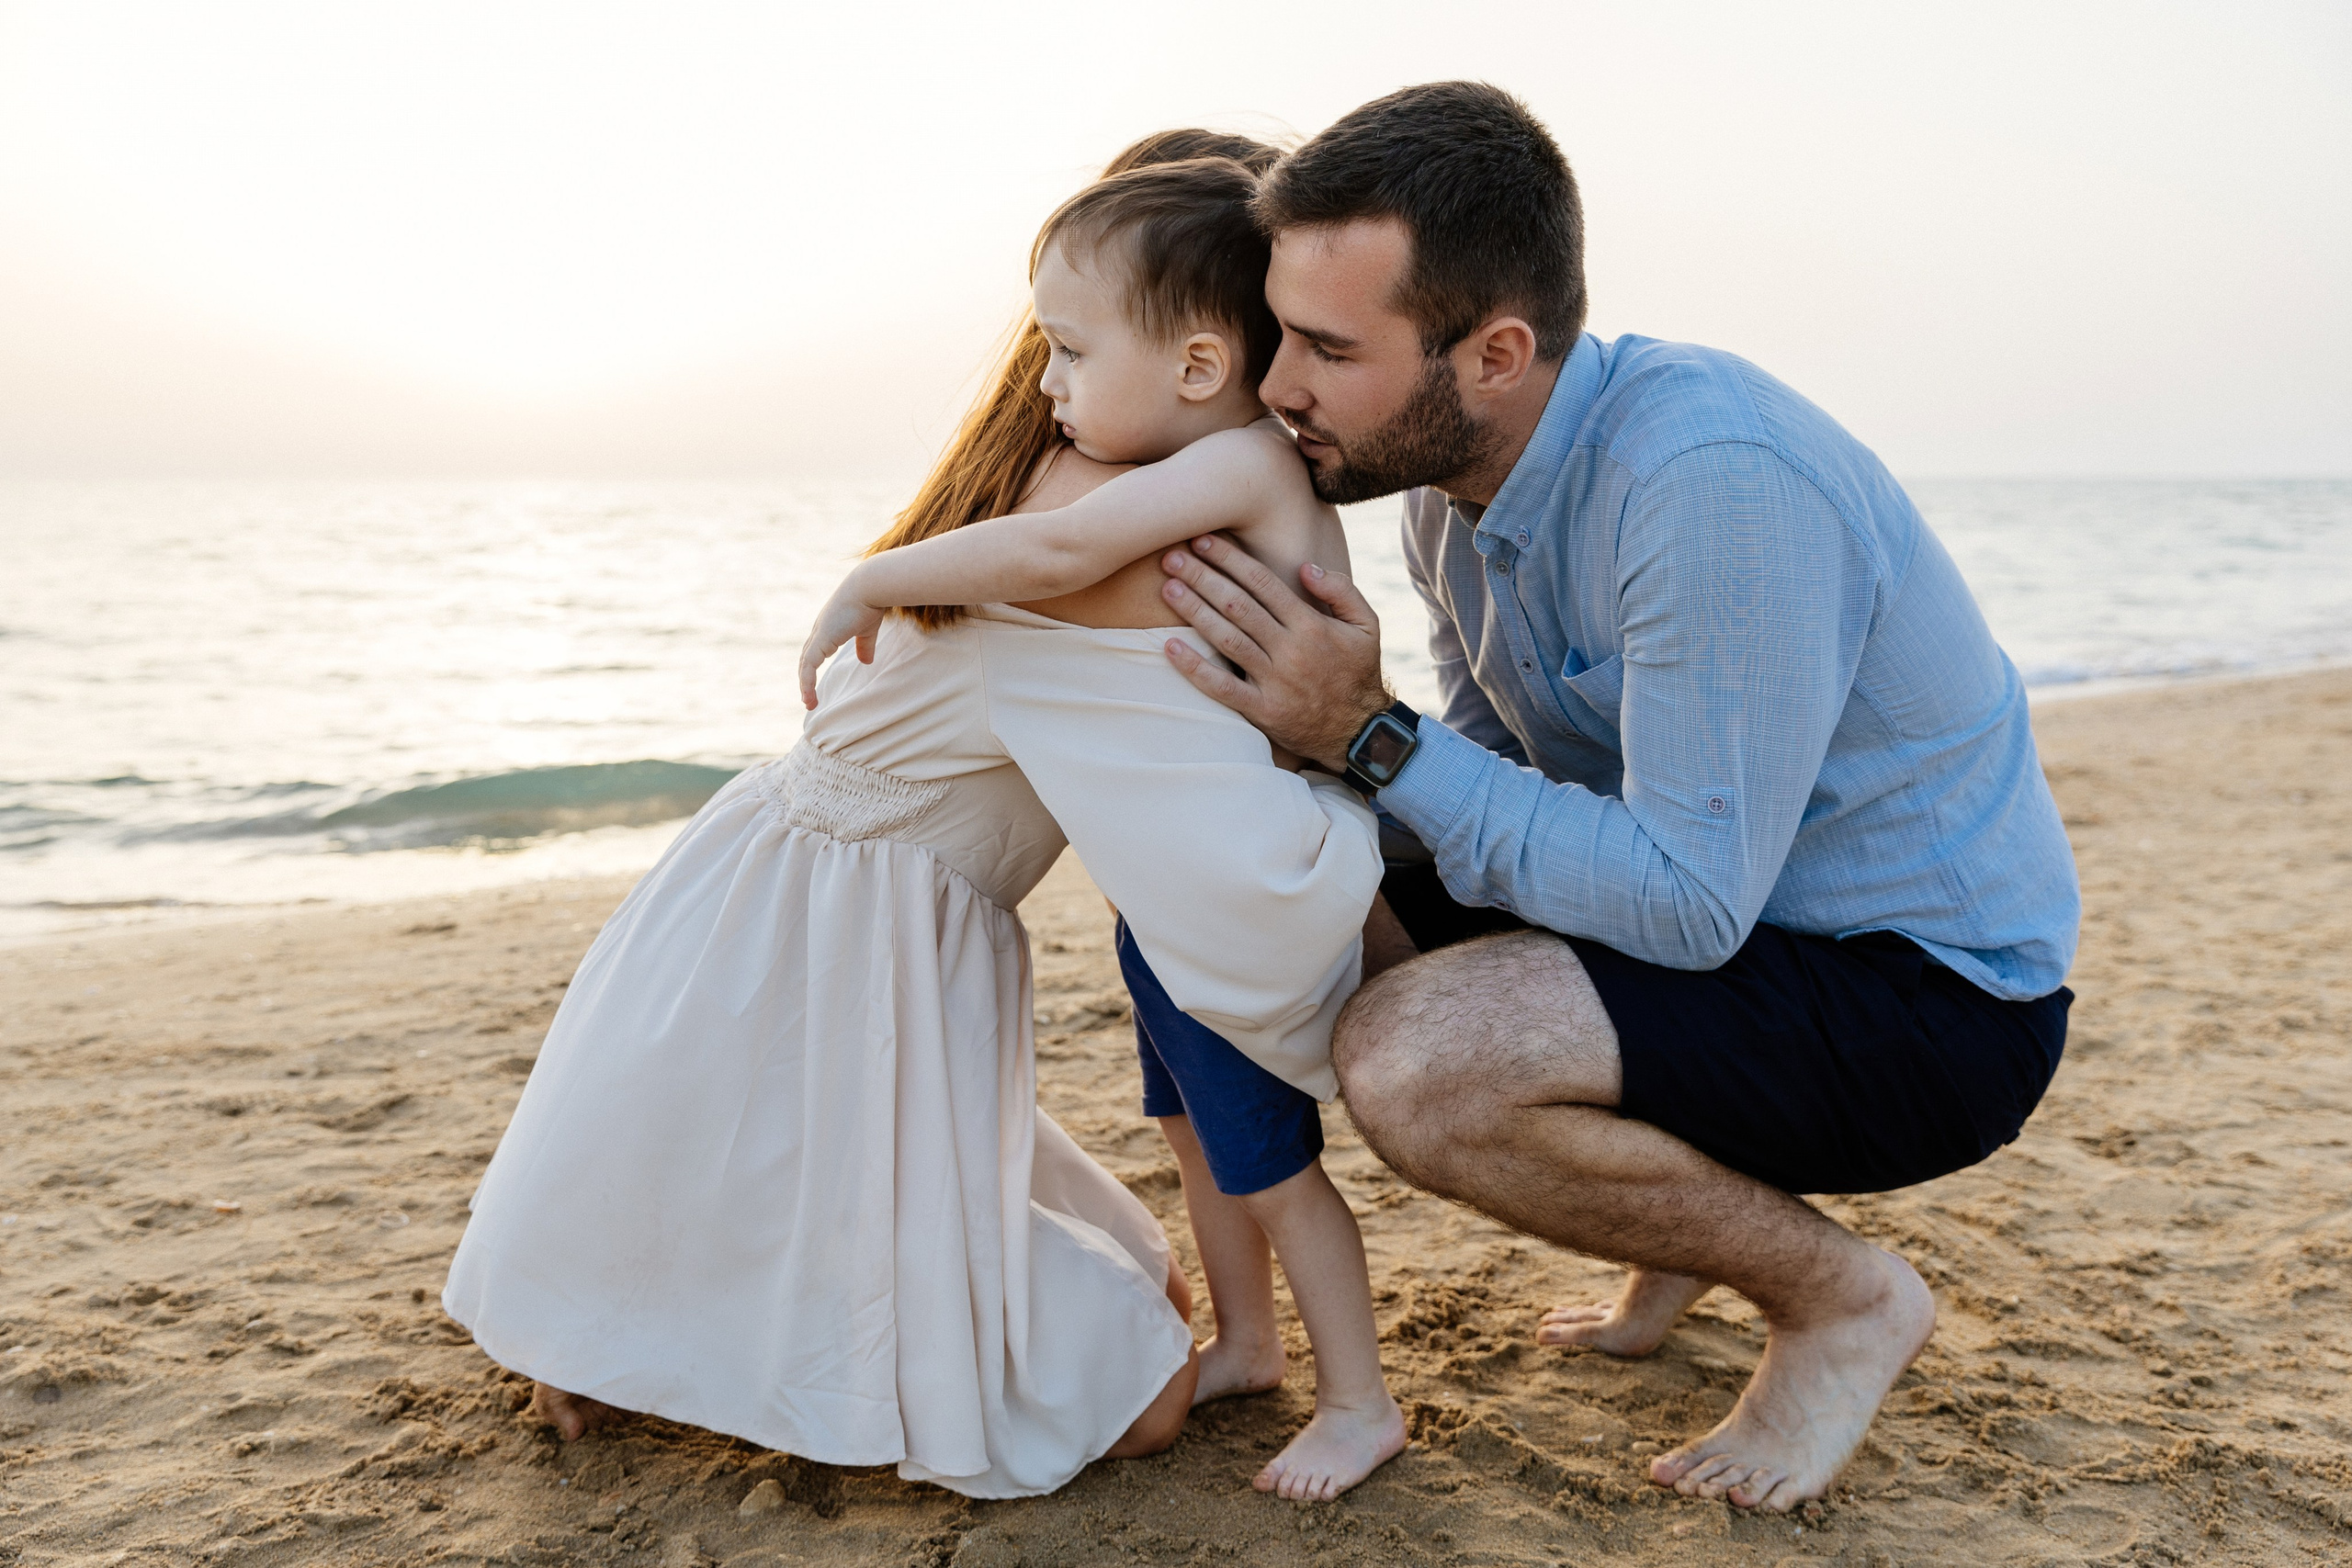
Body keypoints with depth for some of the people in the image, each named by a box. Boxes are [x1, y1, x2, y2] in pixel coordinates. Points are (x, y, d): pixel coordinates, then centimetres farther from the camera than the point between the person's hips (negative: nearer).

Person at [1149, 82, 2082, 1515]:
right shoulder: (1455, 478, -2)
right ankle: (1710, 1199, 16)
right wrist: (1321, 754, -12)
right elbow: (1505, 773, 7)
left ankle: (1844, 1294, -2)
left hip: (1934, 996, -8)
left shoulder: (1716, 483, -30)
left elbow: (1690, 901, -29)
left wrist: (1372, 738, -27)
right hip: (1713, 903, 9)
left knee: (1412, 1060, -29)